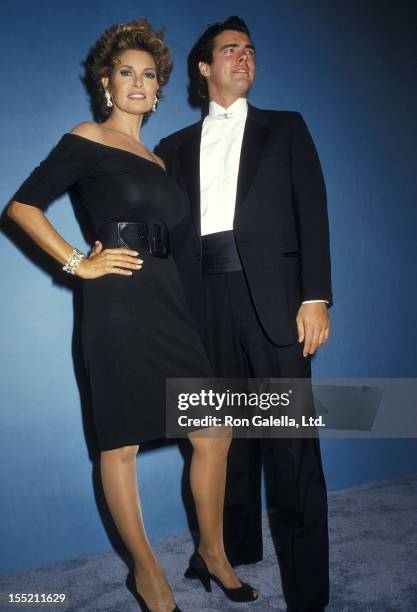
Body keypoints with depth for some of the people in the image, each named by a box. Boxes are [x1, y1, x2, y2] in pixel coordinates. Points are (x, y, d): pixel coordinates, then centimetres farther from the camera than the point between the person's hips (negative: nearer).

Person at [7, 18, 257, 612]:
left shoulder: (157, 160, 21)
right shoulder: (85, 141, 1)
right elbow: (22, 206, -4)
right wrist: (78, 263, -10)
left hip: (169, 305, 7)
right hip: (118, 307, -7)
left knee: (214, 433, 7)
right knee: (121, 444, 4)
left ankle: (213, 551, 27)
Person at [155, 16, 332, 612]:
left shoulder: (285, 129, 14)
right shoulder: (176, 147, 20)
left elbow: (312, 213, 3)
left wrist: (315, 298, -7)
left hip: (271, 293, -2)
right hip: (206, 298, 3)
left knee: (291, 440, -3)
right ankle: (236, 546, 28)